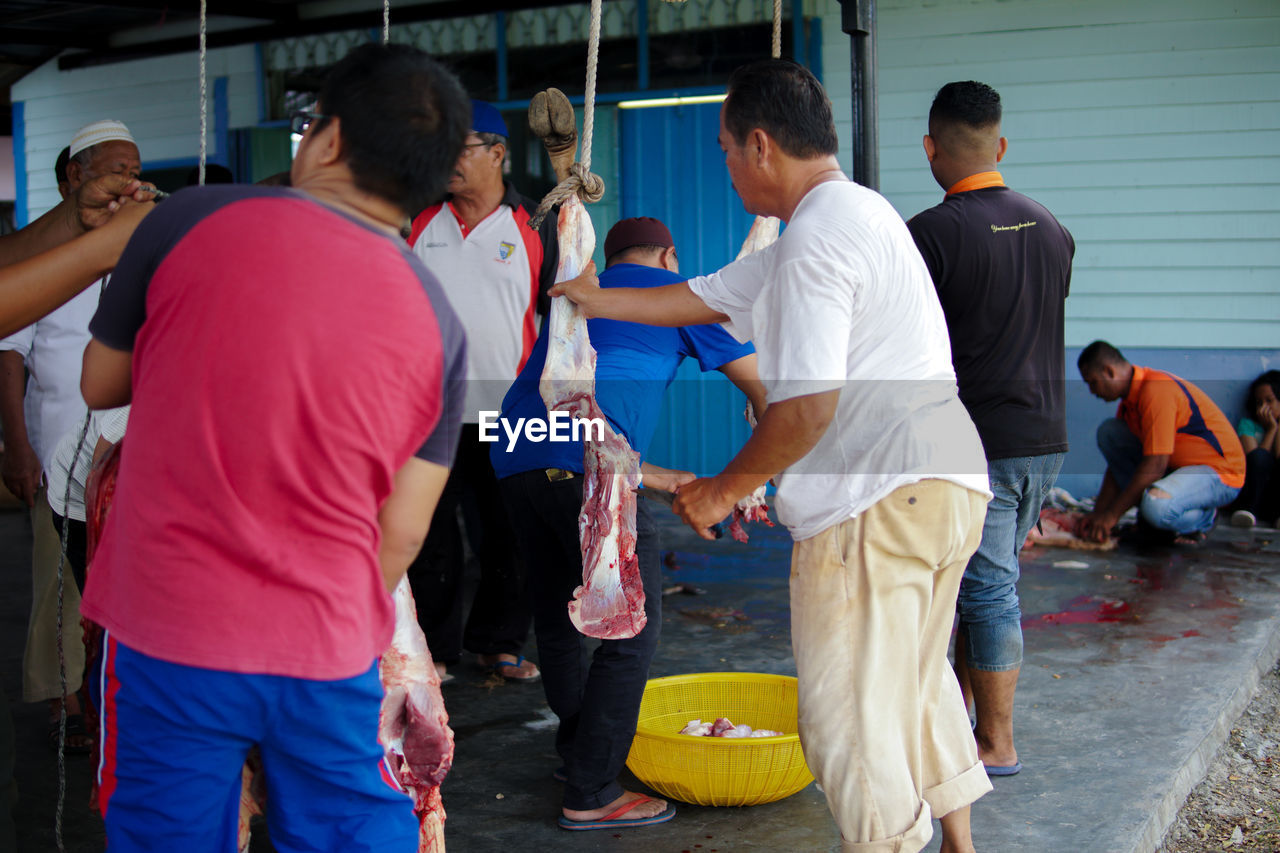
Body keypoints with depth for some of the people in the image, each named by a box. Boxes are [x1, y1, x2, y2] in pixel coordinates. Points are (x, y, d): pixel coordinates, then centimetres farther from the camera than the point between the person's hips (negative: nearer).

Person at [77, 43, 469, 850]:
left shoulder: (194, 219, -8)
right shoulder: (439, 323, -2)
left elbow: (100, 383, 5)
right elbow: (402, 532, 1)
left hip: (168, 633, -1)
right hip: (330, 650, 2)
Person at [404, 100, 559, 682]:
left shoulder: (533, 226, 3)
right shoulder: (420, 224, 6)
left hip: (508, 412, -1)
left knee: (508, 534, 6)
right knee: (432, 535, 5)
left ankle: (499, 642, 20)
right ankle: (435, 646, 17)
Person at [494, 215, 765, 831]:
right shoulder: (674, 290, 18)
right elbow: (759, 384, 20)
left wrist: (654, 478, 37)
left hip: (515, 456, 8)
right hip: (582, 464, -8)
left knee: (556, 618, 21)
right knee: (633, 629, -1)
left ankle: (577, 751, 36)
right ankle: (590, 795, 1)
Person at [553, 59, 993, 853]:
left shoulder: (816, 237, -15)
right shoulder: (850, 213, 19)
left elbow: (807, 407, -21)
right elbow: (707, 296, 27)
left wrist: (725, 488, -6)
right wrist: (595, 299, 35)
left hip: (879, 502, -11)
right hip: (944, 487, 11)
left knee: (850, 714, -1)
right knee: (917, 682, 24)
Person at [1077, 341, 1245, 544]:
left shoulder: (1156, 390, -24)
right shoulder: (1130, 396, 6)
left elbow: (1155, 466, -28)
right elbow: (1118, 460, 10)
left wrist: (1112, 514, -23)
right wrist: (1098, 513, 1)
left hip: (1221, 473, -10)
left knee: (1156, 507, -38)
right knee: (1108, 431, 0)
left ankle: (1203, 517, -3)